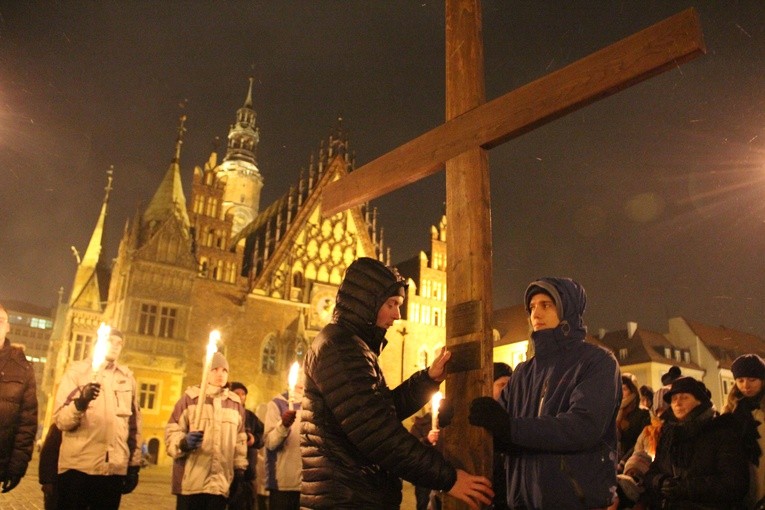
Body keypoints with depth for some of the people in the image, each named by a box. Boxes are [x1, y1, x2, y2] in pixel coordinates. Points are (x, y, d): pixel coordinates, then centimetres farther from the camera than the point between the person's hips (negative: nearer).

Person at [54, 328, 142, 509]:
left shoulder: (127, 377, 12)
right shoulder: (78, 370, 4)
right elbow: (61, 420, -5)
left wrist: (134, 465, 12)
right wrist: (81, 402, -25)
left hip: (115, 470, 3)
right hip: (78, 467, -3)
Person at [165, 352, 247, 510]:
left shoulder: (235, 403, 16)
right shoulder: (190, 397, 4)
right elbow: (171, 431, 0)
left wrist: (240, 468, 15)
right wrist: (183, 442, -19)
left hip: (221, 481, 3)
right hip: (191, 480, -3)